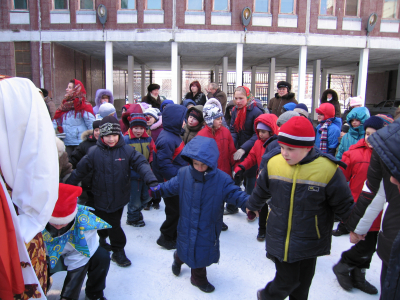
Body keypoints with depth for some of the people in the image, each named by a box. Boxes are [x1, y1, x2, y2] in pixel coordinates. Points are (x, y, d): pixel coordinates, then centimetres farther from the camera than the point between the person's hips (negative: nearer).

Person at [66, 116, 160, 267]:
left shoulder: (127, 150, -8)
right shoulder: (94, 152, -9)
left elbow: (141, 164, -15)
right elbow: (79, 171, -3)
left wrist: (151, 180, -29)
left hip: (119, 197, 3)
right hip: (101, 198, -2)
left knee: (113, 223, 21)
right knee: (113, 226, 4)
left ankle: (101, 241, 48)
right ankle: (118, 251, 25)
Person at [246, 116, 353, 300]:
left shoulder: (328, 169, -17)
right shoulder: (273, 162, -9)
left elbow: (344, 204, -3)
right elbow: (261, 190, 10)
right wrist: (251, 206, 24)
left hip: (309, 242, 0)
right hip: (280, 241, 0)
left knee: (303, 283, 18)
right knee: (287, 280, 7)